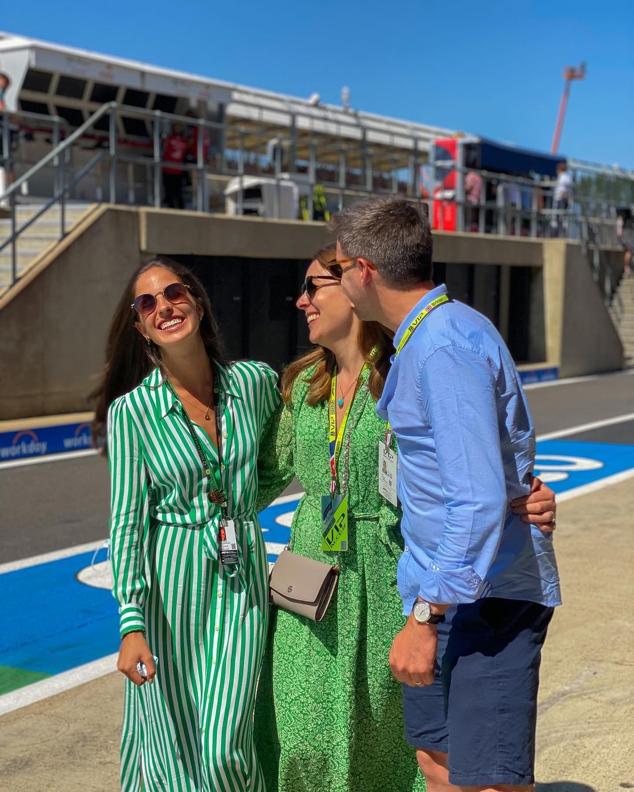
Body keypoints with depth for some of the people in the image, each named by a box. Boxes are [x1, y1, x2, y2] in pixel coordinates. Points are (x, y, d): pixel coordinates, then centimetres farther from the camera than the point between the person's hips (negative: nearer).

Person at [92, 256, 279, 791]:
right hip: (169, 585, -1)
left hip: (242, 579, 1)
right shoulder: (130, 411, -8)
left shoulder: (256, 382, -3)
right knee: (172, 747, 6)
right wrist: (132, 625, -15)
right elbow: (126, 523, -9)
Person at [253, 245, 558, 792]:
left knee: (387, 723, 9)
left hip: (388, 580, -5)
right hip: (314, 576, 5)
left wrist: (529, 502, -33)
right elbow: (271, 473, 15)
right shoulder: (303, 383, 6)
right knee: (306, 731, 8)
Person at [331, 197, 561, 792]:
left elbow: (479, 501, -27)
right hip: (444, 588, 10)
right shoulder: (423, 338, 11)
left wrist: (427, 616, -26)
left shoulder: (446, 347, -21)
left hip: (486, 595, -10)